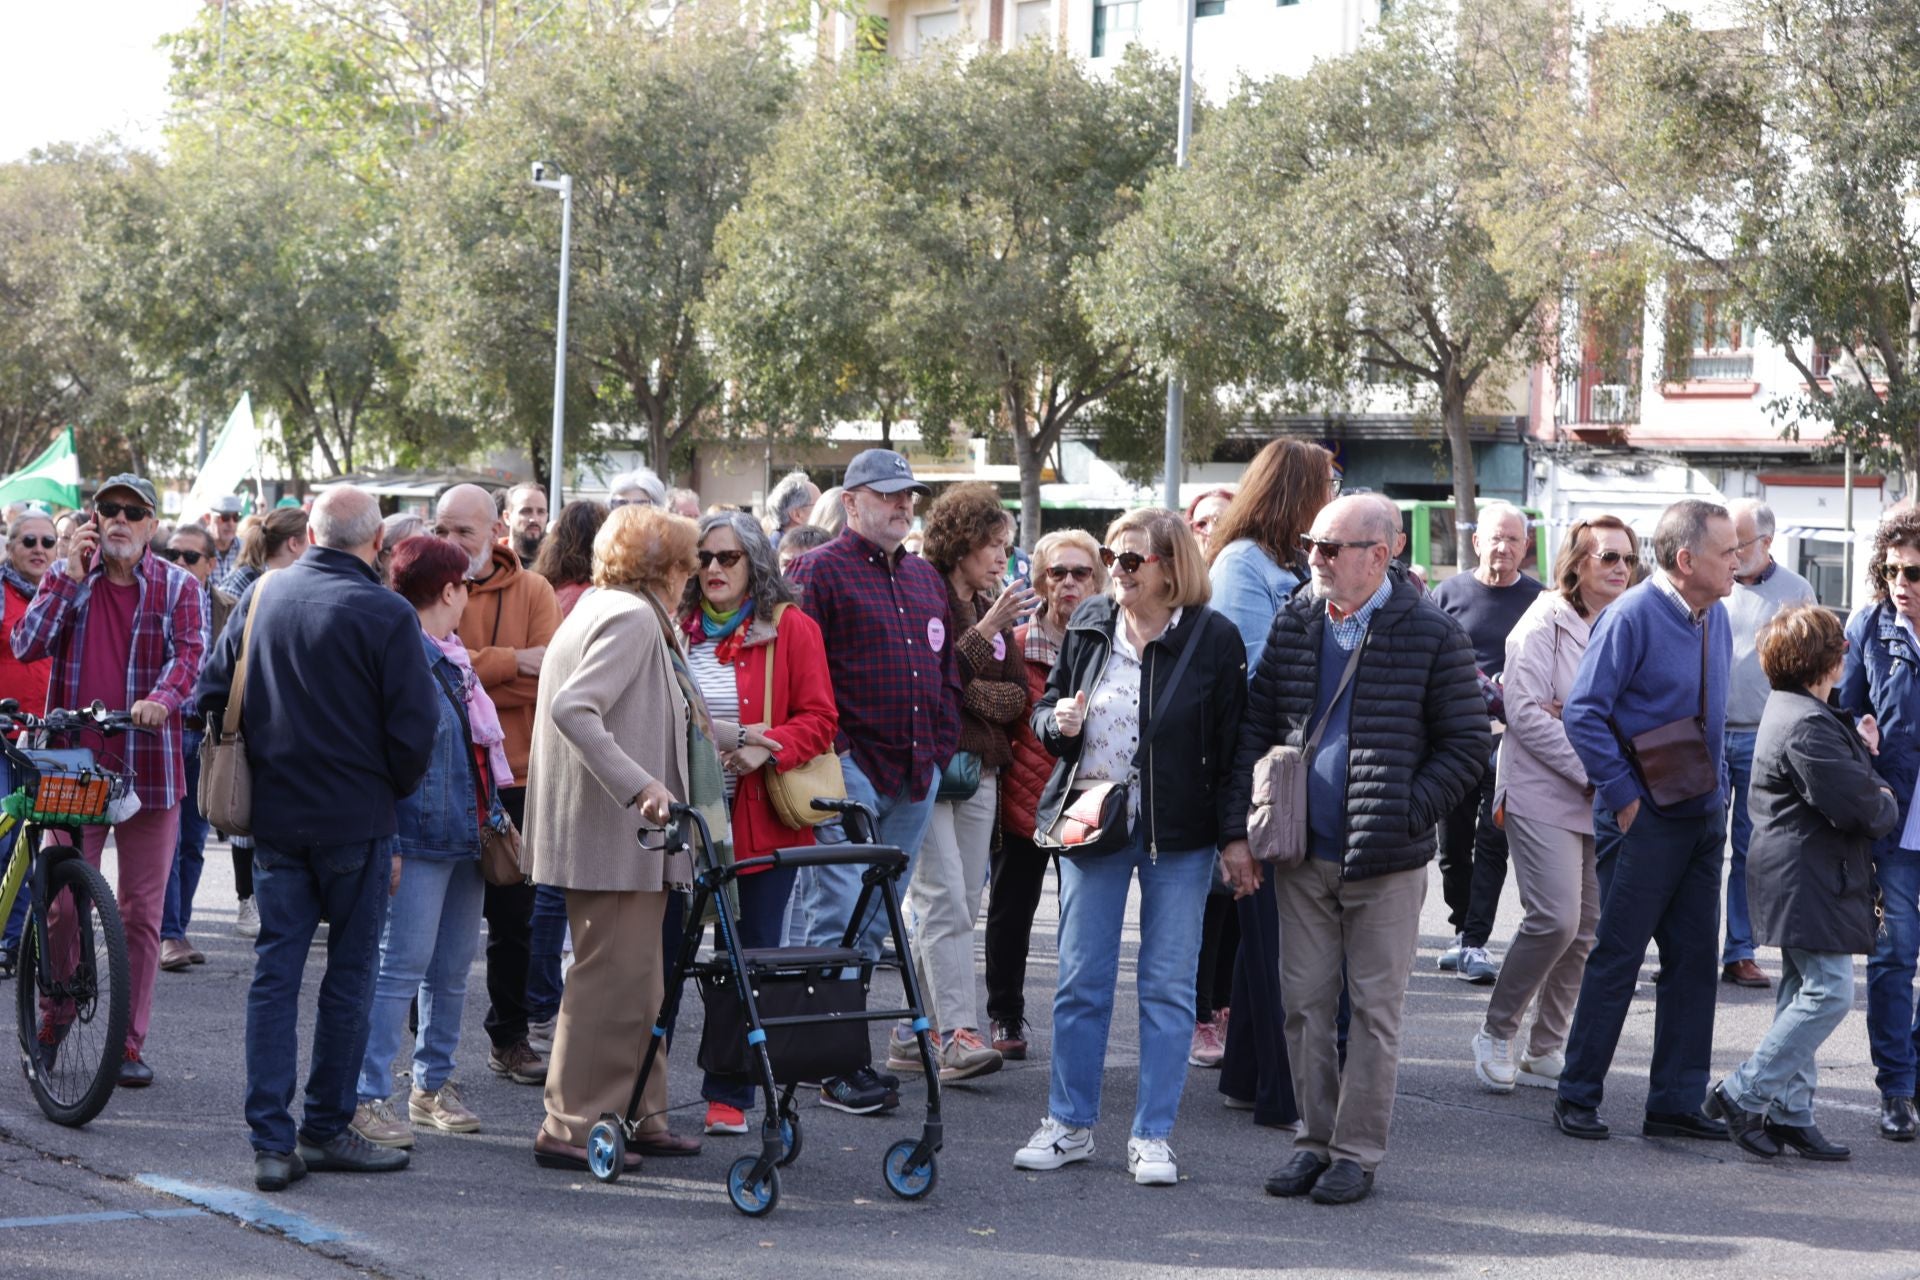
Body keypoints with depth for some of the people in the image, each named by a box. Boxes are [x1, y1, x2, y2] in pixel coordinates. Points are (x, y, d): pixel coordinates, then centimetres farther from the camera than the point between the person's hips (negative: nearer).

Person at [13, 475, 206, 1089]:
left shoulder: (179, 588, 4)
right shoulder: (65, 577, 8)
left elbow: (190, 653, -10)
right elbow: (27, 645, -4)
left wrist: (162, 699, -31)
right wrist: (72, 577, -11)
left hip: (149, 768, -1)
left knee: (142, 912, 3)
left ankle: (130, 1044, 11)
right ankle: (52, 1023, 20)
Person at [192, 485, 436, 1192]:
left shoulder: (260, 596, 4)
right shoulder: (387, 615, -12)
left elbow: (211, 696, 11)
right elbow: (413, 729, -12)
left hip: (272, 817, 5)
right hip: (358, 818, -4)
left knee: (274, 974, 6)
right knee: (349, 976, 7)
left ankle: (271, 1142, 3)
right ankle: (327, 1129, 13)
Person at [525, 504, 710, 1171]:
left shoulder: (602, 610, 19)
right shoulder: (632, 617, -14)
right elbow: (572, 709, -26)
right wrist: (640, 786, -32)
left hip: (622, 832, 11)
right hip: (613, 837, -11)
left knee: (636, 979, 16)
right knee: (612, 978, -7)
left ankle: (638, 1116, 23)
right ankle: (573, 1128, -3)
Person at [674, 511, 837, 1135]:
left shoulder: (791, 628, 2)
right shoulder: (675, 628, 9)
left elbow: (818, 719, -2)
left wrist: (766, 750, -19)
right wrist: (715, 734, -10)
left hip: (763, 816, -1)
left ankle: (729, 1094, 13)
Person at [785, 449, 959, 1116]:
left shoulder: (925, 578, 18)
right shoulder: (821, 571, -4)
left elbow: (946, 668, 23)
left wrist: (945, 746, 14)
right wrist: (828, 749, -14)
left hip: (916, 771, 7)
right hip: (850, 767, -7)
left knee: (876, 921, 11)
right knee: (838, 917, -8)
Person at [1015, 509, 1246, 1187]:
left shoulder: (1212, 638, -7)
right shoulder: (1089, 625, 5)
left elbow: (1232, 743, -4)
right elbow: (1045, 707, 17)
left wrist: (1235, 836, -8)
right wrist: (1057, 722, -7)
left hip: (1178, 834, -3)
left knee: (1167, 985, 3)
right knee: (1080, 979, 6)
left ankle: (1153, 1135, 11)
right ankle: (1070, 1124, 17)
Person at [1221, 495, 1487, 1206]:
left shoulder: (1431, 635, -7)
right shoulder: (1294, 624, 6)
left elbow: (1469, 743, -3)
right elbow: (1256, 727, 9)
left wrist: (1406, 814, -12)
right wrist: (1239, 828, 3)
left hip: (1385, 861, -4)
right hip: (1301, 854, 4)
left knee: (1373, 1008, 3)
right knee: (1305, 1003, 8)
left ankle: (1358, 1150, 11)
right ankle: (1316, 1139, 20)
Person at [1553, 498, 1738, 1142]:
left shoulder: (1715, 617, 9)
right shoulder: (1632, 617, -15)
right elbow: (1583, 713, -17)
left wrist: (1717, 790, 13)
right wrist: (1625, 796, -16)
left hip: (1703, 816, 7)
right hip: (1644, 819, -7)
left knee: (1694, 959, 8)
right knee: (1618, 957, -1)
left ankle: (1676, 1103, 15)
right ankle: (1577, 1097, 10)